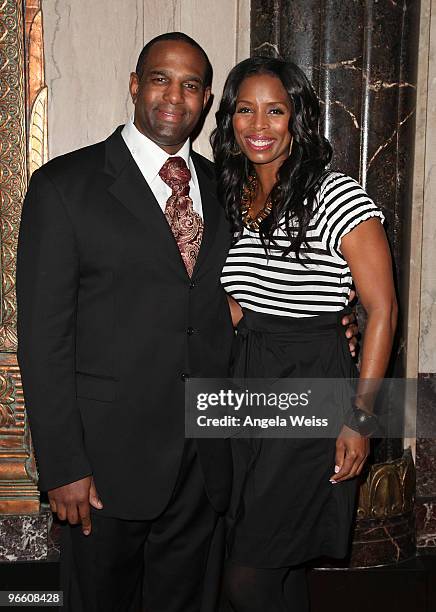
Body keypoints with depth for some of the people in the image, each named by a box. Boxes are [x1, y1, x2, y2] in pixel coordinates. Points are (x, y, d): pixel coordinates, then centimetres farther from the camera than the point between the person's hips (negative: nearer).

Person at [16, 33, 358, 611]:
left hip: (206, 456, 4)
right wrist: (64, 467, -13)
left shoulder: (221, 187, 9)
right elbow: (43, 335, -10)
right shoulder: (64, 185, -7)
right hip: (109, 455, -4)